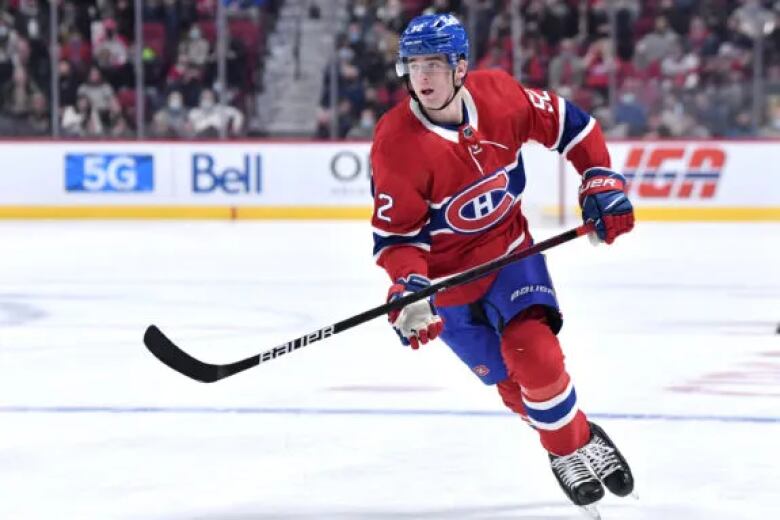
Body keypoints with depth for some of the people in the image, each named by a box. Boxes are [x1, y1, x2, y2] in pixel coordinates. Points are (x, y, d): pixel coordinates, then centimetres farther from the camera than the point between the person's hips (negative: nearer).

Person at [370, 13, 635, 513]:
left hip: (509, 248, 1)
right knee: (511, 379, -1)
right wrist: (409, 291, -32)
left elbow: (567, 124, 1)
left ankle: (582, 441, 3)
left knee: (532, 350, -19)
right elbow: (396, 232, -17)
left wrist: (602, 183, -4)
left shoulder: (500, 95, -16)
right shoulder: (395, 144, -23)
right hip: (447, 272, -1)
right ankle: (570, 451, 22)